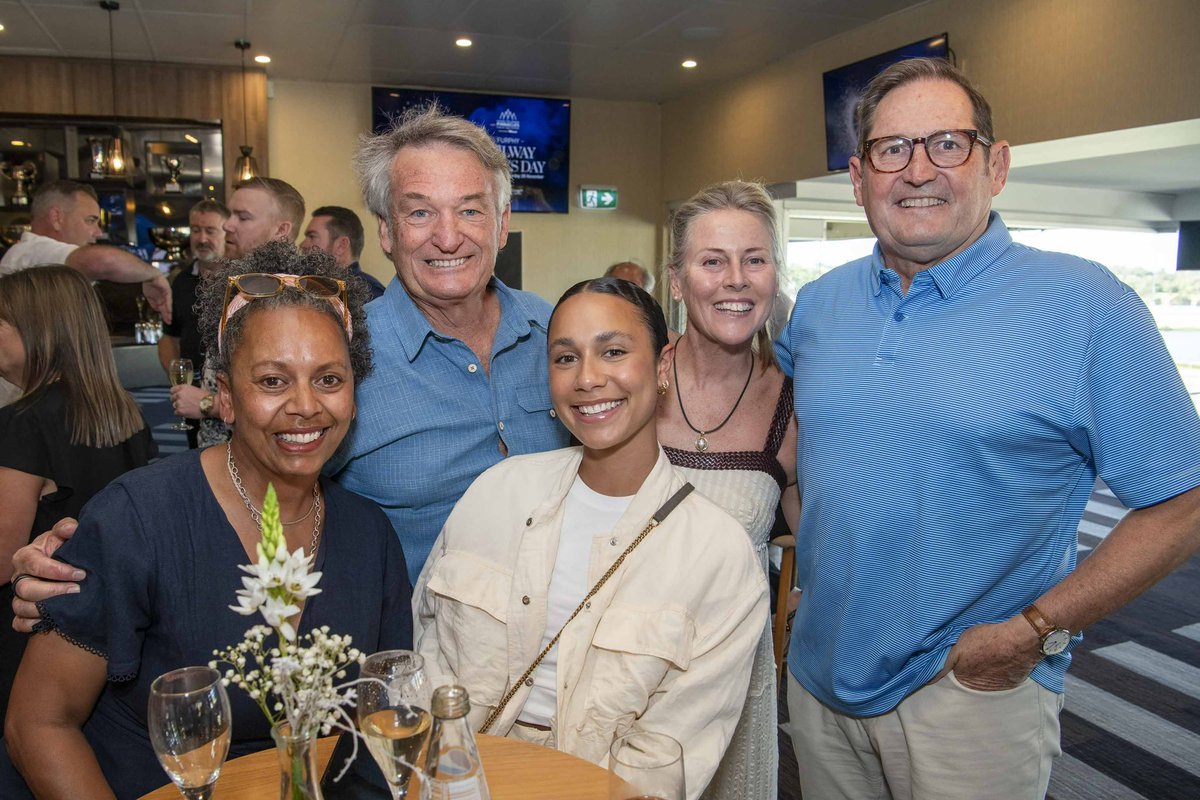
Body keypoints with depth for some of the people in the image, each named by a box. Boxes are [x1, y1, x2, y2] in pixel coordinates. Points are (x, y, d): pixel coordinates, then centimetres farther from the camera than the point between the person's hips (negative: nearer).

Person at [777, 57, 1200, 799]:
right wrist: (805, 559, 6)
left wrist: (1033, 631, -16)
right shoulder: (819, 304, 3)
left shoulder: (1084, 305, -12)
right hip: (819, 675, 5)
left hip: (975, 690, -4)